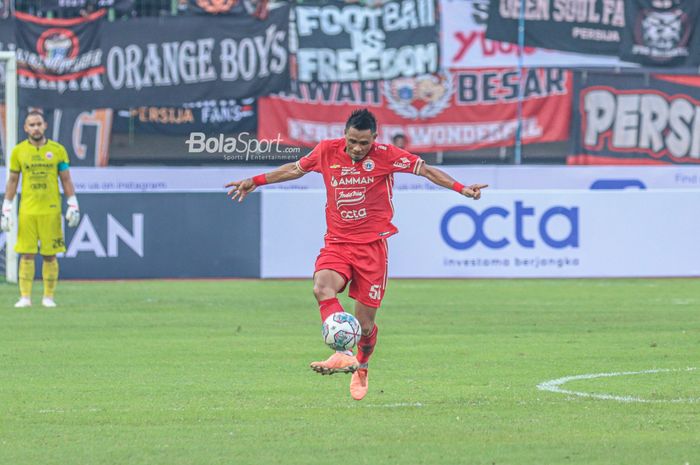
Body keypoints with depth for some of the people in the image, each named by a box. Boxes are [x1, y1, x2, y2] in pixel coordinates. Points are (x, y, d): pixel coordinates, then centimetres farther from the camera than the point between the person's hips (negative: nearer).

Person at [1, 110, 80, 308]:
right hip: (27, 210, 0)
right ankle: (25, 297, 1)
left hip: (51, 210, 0)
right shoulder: (18, 151, 4)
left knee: (50, 255, 1)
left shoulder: (57, 150, 3)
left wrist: (73, 206, 0)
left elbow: (66, 180, 7)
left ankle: (49, 297, 8)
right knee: (26, 254, -3)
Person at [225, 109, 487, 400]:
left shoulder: (385, 156, -5)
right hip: (336, 243, 2)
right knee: (322, 287, -32)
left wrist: (460, 188, -8)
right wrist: (255, 181, 21)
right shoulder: (327, 151, 2)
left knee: (365, 323, 0)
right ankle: (342, 354, -44)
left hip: (372, 245, -2)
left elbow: (425, 169, 1)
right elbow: (295, 169, 19)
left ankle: (361, 367, 32)